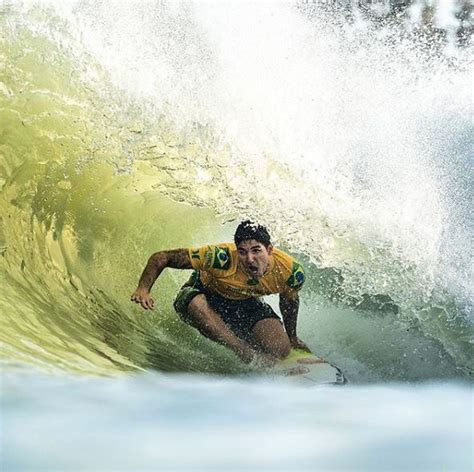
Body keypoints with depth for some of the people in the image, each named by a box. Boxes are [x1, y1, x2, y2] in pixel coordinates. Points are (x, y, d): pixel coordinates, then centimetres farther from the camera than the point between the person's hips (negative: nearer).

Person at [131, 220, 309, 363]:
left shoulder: (291, 271, -25)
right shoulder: (222, 258, -38)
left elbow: (289, 300, 1)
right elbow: (161, 257, -31)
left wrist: (292, 337, 14)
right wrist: (143, 289, -46)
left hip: (246, 304, 2)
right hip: (206, 294, -2)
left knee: (281, 349, -23)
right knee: (195, 303, -41)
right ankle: (250, 353, -31)